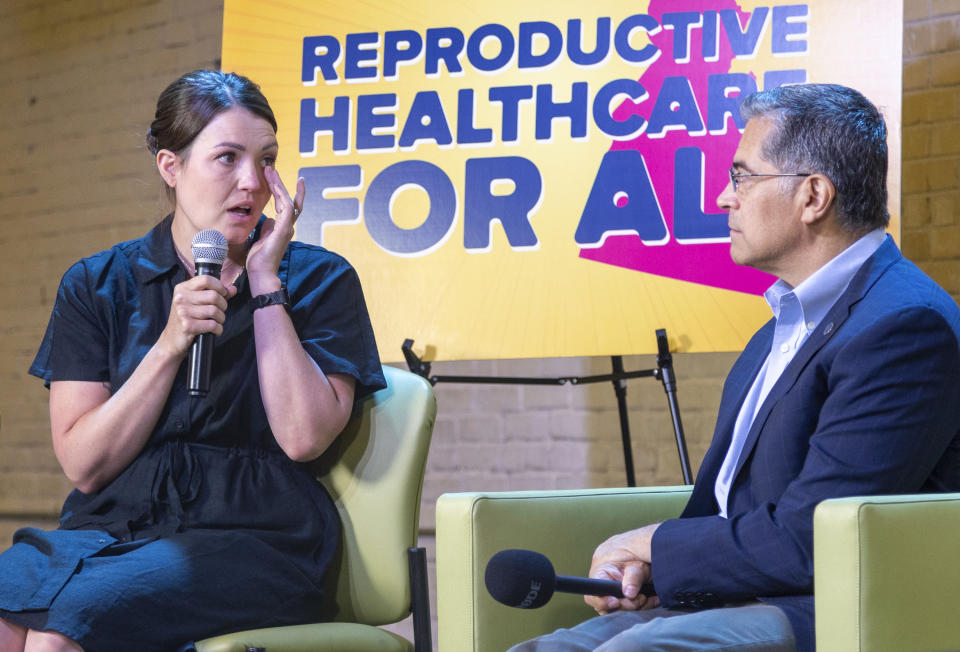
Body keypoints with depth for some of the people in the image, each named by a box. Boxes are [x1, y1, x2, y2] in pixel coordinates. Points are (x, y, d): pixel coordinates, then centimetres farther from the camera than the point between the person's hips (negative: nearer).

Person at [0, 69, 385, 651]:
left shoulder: (317, 280, 7)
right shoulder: (97, 285, 11)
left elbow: (304, 438, -9)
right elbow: (85, 465, 2)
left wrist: (264, 282, -5)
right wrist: (171, 345, -9)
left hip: (250, 537, -3)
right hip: (108, 529, 3)